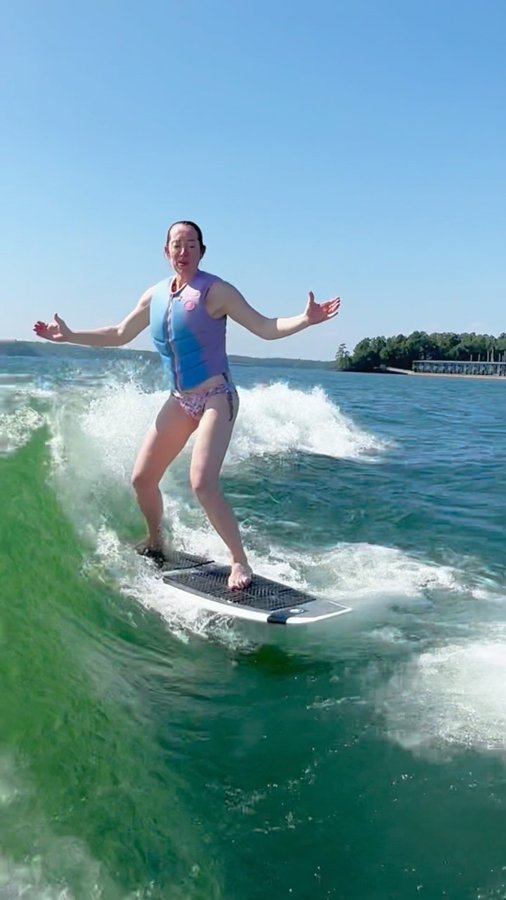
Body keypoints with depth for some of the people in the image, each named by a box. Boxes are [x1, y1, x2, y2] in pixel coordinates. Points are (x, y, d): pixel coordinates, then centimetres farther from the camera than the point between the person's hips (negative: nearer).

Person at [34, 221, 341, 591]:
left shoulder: (215, 290, -10)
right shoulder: (154, 296, 7)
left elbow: (265, 329, -13)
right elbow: (120, 335, 20)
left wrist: (306, 320, -30)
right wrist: (70, 336, 19)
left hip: (216, 398, -6)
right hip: (179, 401, 7)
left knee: (203, 483, -22)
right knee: (142, 478, 8)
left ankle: (240, 561, -8)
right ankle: (156, 543, 34)